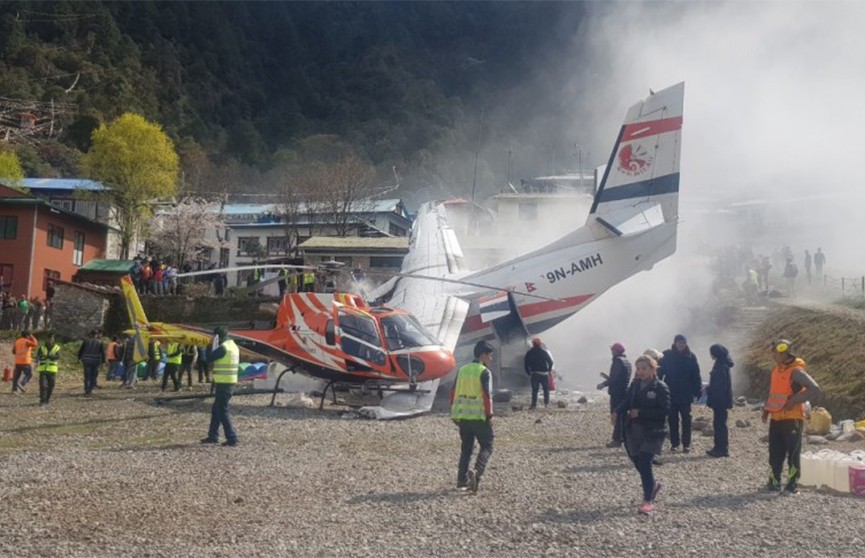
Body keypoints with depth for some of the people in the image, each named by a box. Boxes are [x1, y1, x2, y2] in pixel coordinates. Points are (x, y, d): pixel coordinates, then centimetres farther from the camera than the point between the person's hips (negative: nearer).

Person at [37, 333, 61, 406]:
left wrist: (48, 356, -29)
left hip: (52, 370, 1)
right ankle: (42, 401, -9)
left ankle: (47, 399, 25)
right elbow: (38, 356, -8)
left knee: (51, 386, 7)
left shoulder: (57, 348, 2)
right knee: (43, 385, -10)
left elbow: (58, 356, -14)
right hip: (43, 369, -1)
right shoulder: (42, 347, 5)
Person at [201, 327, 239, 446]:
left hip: (223, 384, -9)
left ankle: (232, 438, -6)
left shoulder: (223, 347, -15)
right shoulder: (234, 346, 14)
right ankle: (213, 436, 23)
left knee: (222, 411, -5)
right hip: (230, 382, 9)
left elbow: (209, 358, -10)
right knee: (216, 410, 17)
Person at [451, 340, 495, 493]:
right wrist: (490, 415, -10)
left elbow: (453, 393, 12)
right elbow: (487, 396, -16)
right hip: (479, 416, -6)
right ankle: (476, 472, -17)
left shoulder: (462, 370, 11)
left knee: (466, 448, 15)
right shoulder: (484, 372, -9)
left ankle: (462, 480, 10)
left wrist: (454, 414, 18)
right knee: (486, 446, 5)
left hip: (462, 416, 6)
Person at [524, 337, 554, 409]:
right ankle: (546, 403, 7)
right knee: (546, 389, 11)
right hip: (544, 373, -1)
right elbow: (550, 361, -3)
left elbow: (525, 364, 4)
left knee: (534, 390, 4)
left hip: (534, 374, 1)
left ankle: (534, 404, -2)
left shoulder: (529, 353, 3)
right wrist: (549, 370, 12)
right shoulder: (544, 352, -3)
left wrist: (529, 373, 12)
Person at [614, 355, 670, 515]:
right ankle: (653, 485, 41)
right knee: (637, 462, 14)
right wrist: (617, 412, -18)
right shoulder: (635, 385, 8)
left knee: (644, 463, -13)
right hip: (633, 431, 6)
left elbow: (664, 411, -16)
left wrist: (640, 413, -19)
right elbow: (626, 401, 3)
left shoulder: (661, 388, -10)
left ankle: (648, 501, -4)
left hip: (651, 432, -6)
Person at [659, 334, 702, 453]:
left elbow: (696, 375, -1)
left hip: (686, 394, 0)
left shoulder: (691, 356, -2)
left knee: (686, 419, 3)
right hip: (671, 393, 0)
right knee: (673, 419, 7)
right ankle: (674, 443, 15)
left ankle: (686, 444, 9)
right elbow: (660, 372, -3)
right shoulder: (667, 356, -3)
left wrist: (698, 389, -7)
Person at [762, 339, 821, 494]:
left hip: (792, 418, -8)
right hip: (776, 418, 8)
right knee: (775, 453, 10)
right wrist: (767, 409, 12)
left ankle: (792, 485, 8)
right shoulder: (777, 369, 11)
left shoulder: (796, 371, -15)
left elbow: (815, 389, -23)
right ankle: (774, 483, 18)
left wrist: (794, 400, -21)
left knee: (793, 453, 1)